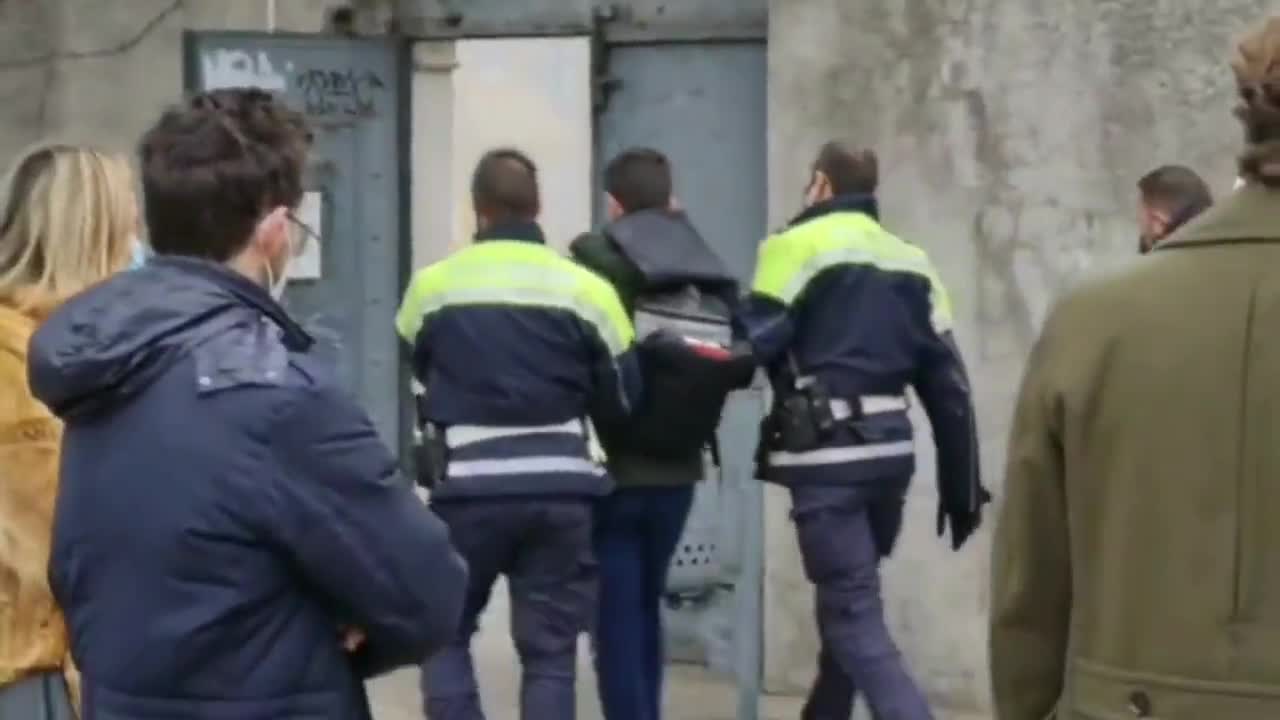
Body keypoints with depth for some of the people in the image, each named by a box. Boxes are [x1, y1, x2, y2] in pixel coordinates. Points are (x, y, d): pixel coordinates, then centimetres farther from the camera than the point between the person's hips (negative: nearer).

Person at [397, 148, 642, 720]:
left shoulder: (433, 285, -1)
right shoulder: (585, 288, -2)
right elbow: (623, 395, 5)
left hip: (469, 489, -1)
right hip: (560, 488, 1)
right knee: (550, 651, 8)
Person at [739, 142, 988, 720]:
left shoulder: (799, 247, -1)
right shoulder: (910, 262, 16)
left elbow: (754, 343, -13)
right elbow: (947, 386, 12)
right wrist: (962, 489, 15)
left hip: (828, 458, -6)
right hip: (890, 453, 7)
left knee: (854, 617, -7)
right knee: (849, 601, 20)